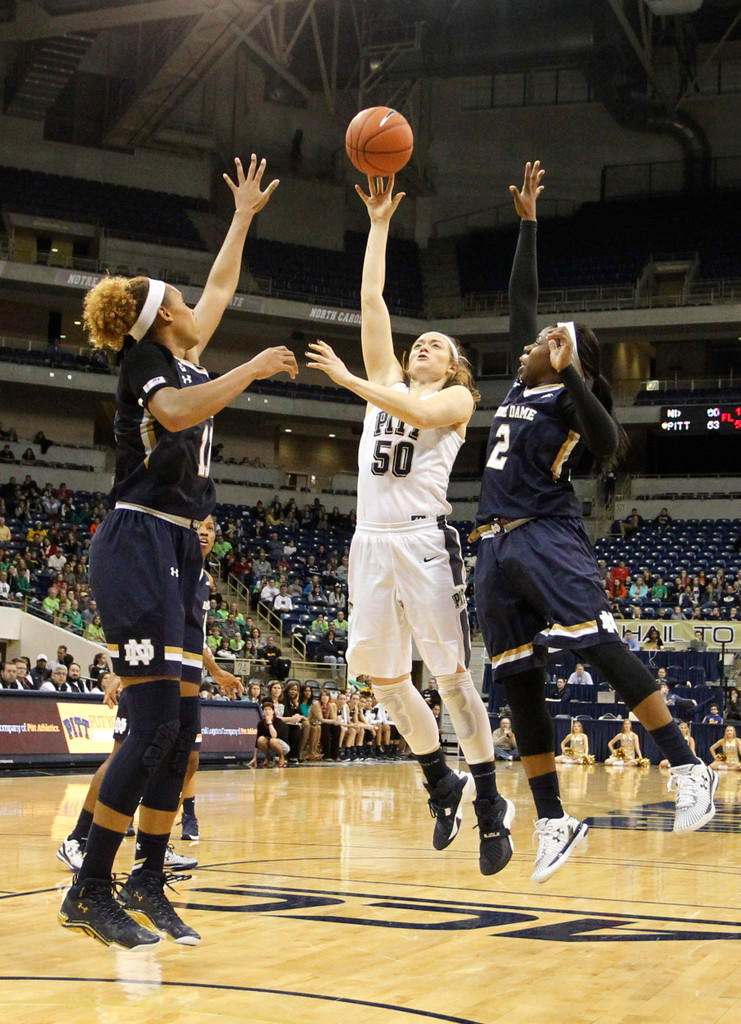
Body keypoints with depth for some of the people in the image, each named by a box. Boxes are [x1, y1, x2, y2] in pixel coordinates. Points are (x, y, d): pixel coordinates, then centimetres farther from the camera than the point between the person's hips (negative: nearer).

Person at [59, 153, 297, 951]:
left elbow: (220, 289, 33)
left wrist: (244, 216, 37)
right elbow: (178, 413, -27)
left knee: (182, 721, 4)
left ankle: (147, 884, 7)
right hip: (138, 547, -9)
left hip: (175, 553, 9)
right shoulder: (146, 359, -5)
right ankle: (90, 891, -12)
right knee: (157, 720, -16)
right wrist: (255, 368, -21)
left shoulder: (181, 359, 18)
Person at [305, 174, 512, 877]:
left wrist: (347, 380, -17)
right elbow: (371, 300, 15)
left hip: (424, 540, -5)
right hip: (372, 541, 5)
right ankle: (443, 784, 23)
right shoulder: (387, 383, 21)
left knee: (451, 676, -6)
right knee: (383, 677, 5)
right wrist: (379, 223, 14)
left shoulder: (457, 398, 8)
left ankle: (491, 809, 3)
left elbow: (417, 414, -16)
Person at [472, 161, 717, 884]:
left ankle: (688, 771, -15)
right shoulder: (524, 385, 19)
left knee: (599, 646, -21)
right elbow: (521, 297, 25)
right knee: (517, 683, 2)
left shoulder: (567, 395, 0)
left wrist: (569, 372, -21)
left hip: (547, 538, -7)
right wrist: (527, 223, 24)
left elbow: (607, 441, -19)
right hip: (496, 547, 8)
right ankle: (554, 823, 6)